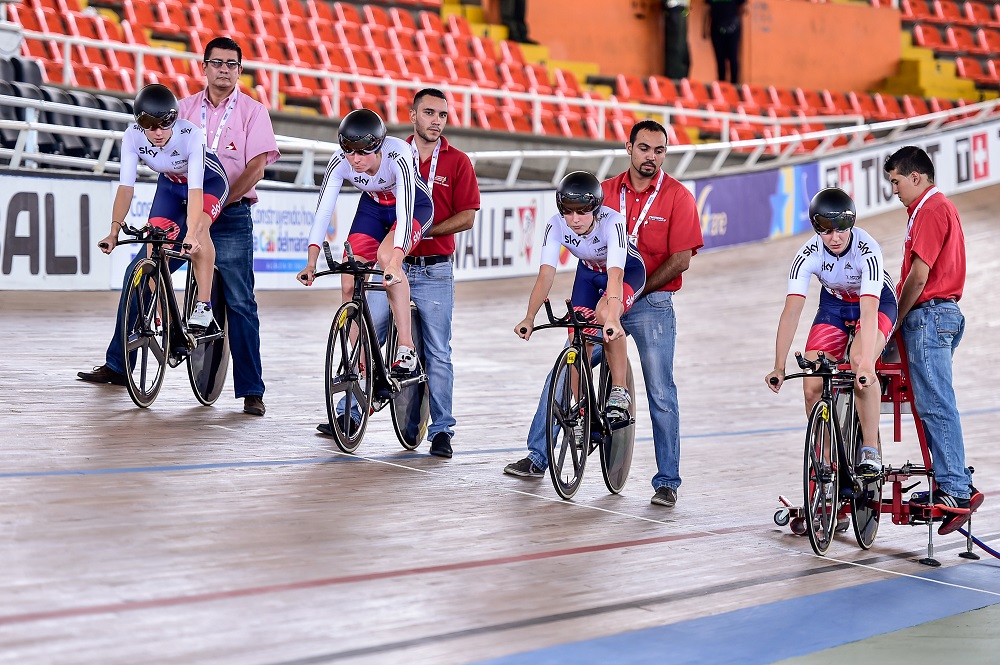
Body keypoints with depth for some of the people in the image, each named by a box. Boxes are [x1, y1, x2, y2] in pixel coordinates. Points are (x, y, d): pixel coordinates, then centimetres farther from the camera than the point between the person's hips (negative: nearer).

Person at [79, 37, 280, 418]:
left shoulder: (252, 111, 1)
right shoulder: (185, 109, 11)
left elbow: (256, 166, -7)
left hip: (231, 217, -4)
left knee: (239, 302, -6)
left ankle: (251, 391, -1)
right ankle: (117, 366, 12)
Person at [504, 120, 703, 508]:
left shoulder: (677, 197, -5)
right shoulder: (606, 191, 6)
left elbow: (680, 259, -10)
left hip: (652, 304, -3)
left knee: (661, 394, -2)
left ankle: (667, 482, 7)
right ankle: (537, 458, 12)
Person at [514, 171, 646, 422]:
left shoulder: (612, 222, -37)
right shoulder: (556, 225, -27)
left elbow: (616, 274, -48)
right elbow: (546, 274, -33)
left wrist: (611, 318, -62)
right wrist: (529, 318, -45)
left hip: (628, 269, -4)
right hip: (589, 271, 4)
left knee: (604, 313, -34)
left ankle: (620, 392, -21)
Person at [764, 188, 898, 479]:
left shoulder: (867, 251, -34)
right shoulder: (807, 256, -25)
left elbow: (869, 311, -44)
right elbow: (791, 312, -30)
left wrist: (866, 364, -55)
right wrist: (779, 368, -36)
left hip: (877, 302, -3)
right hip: (834, 305, 3)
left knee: (859, 363, -33)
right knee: (813, 387, -14)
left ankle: (871, 450, -20)